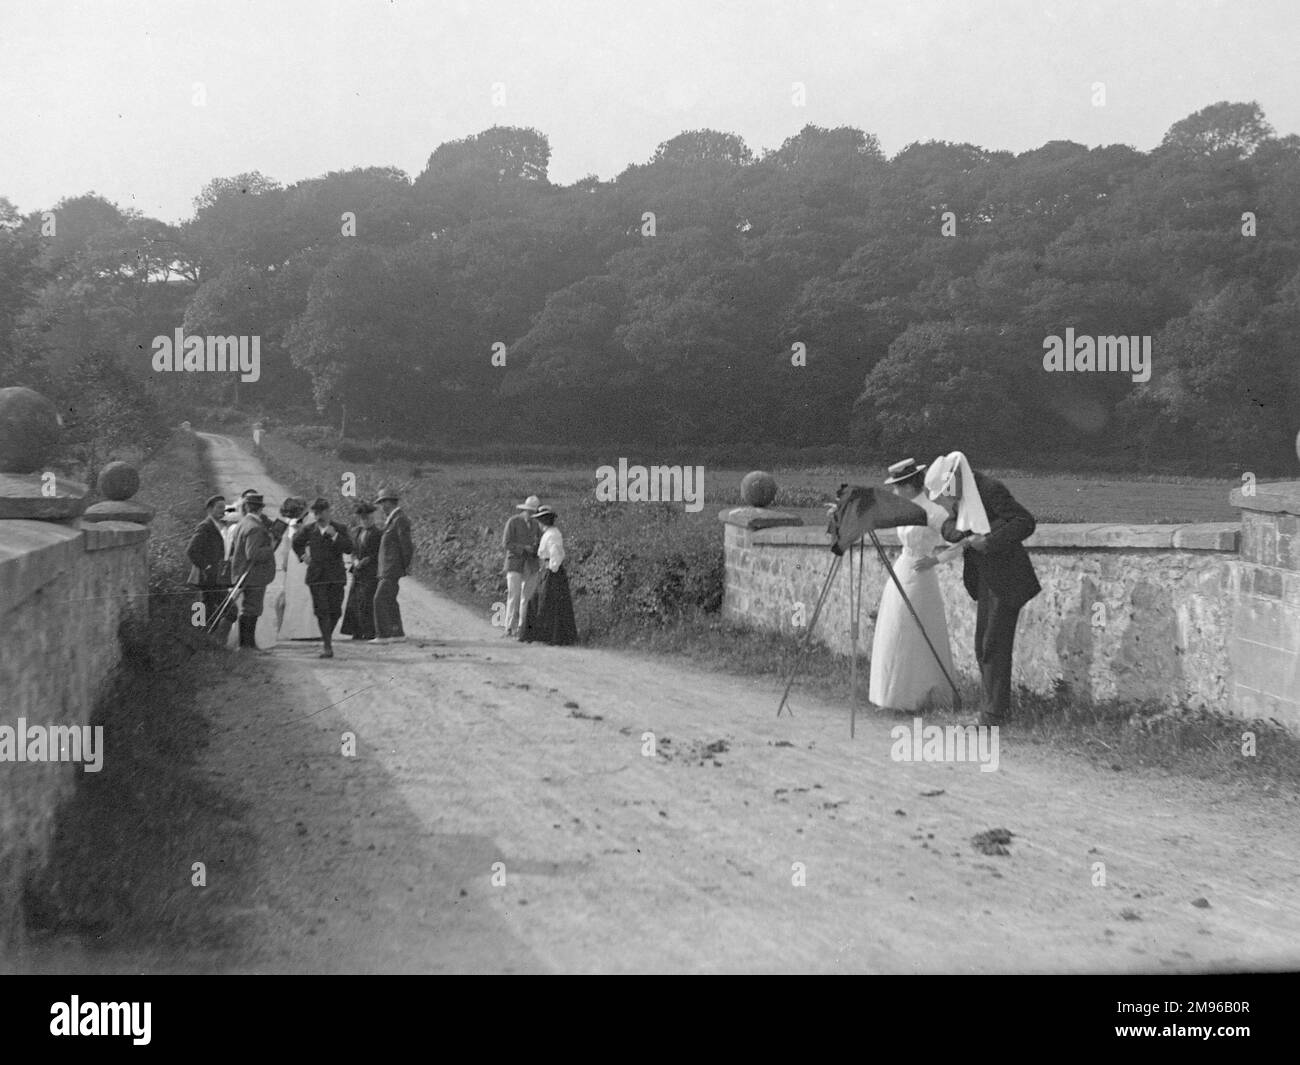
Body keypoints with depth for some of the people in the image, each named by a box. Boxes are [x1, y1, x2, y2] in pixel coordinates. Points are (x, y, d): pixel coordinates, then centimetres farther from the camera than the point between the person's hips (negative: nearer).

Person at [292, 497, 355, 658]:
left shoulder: (340, 529, 3)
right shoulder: (308, 529, 6)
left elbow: (349, 549, -9)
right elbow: (296, 544, 25)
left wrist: (335, 535, -18)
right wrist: (304, 555, 14)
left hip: (336, 575, 0)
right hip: (316, 576, 0)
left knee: (335, 611, -1)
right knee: (322, 611, -9)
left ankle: (328, 634, 26)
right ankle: (328, 647, -8)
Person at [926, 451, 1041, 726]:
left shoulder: (990, 490, -21)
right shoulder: (964, 495, 5)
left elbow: (1026, 522, -26)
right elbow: (949, 527, 10)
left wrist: (989, 541, -28)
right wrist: (956, 529, -13)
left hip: (1006, 581, -9)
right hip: (985, 580, 9)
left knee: (995, 646, -5)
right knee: (983, 645, 14)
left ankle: (995, 712, 3)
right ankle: (996, 703, 24)